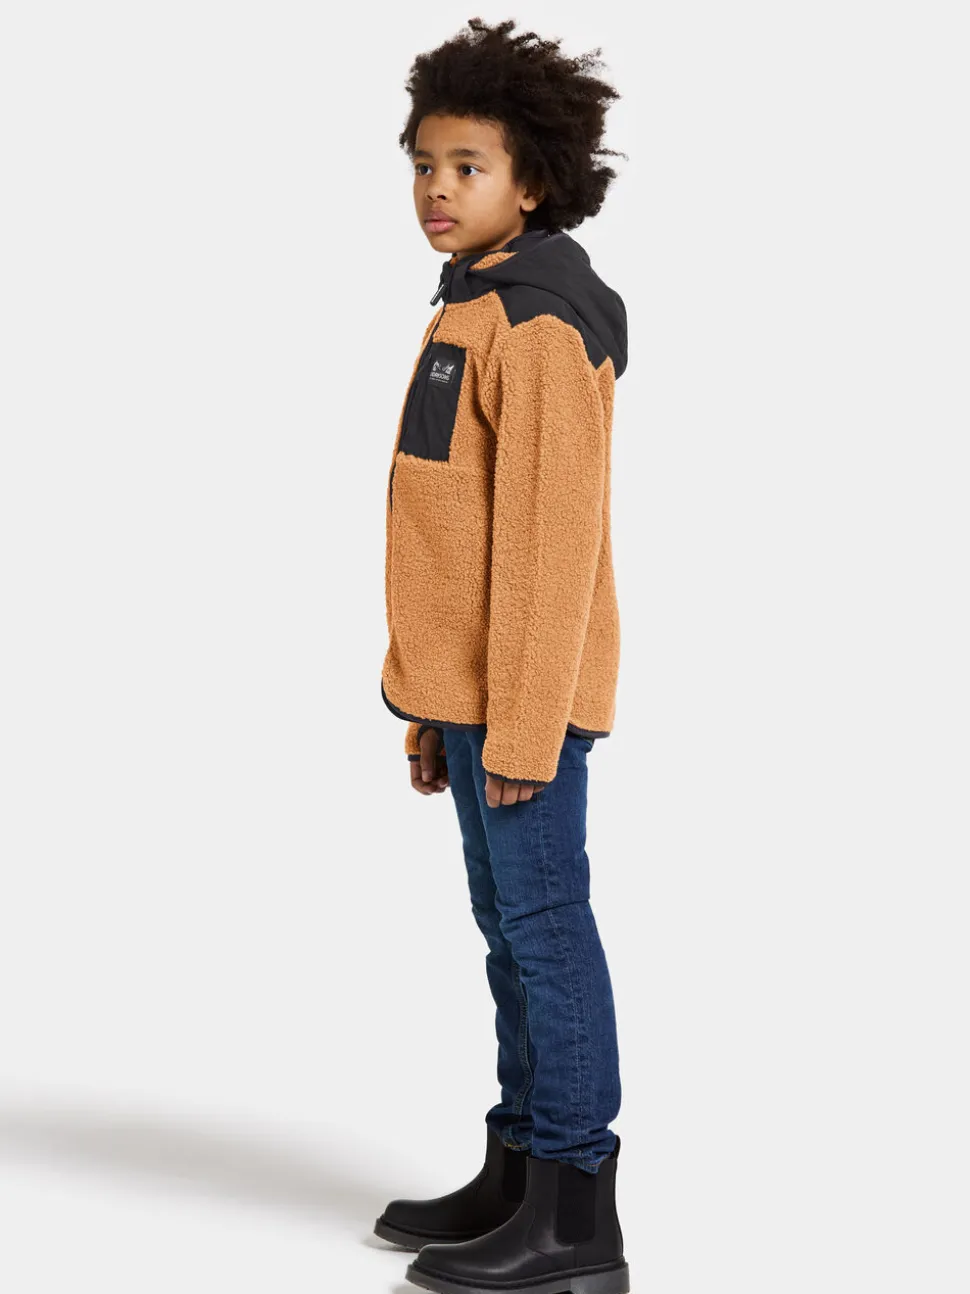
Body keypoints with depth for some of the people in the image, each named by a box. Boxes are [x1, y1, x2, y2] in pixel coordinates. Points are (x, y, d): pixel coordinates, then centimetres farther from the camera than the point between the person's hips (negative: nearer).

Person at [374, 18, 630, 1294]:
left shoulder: (538, 325, -14)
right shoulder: (475, 314, 16)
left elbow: (553, 535, -19)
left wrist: (521, 722, -20)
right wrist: (437, 705, 19)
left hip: (526, 693, -10)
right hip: (475, 686, 10)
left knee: (544, 922, -5)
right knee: (511, 928, 13)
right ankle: (519, 1174, 23)